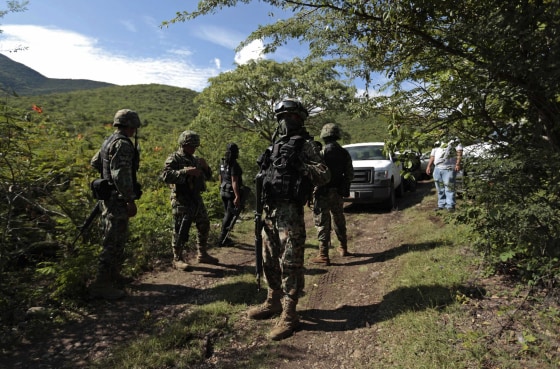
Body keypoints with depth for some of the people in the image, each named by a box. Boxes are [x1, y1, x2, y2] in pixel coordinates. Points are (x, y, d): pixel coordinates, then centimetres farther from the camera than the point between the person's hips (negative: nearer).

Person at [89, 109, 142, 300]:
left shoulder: (109, 140, 13)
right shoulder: (123, 143, -18)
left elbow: (95, 162, 26)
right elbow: (121, 174, -26)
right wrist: (131, 200, -24)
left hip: (108, 196, 10)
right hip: (118, 199, -10)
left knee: (118, 239, 20)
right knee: (114, 242, -5)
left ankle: (114, 275, 32)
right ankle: (101, 285, 1)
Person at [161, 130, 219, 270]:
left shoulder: (195, 159, 16)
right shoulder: (174, 159, -7)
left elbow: (207, 176, 21)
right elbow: (165, 175, -23)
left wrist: (205, 167, 0)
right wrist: (186, 171, -29)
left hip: (196, 198, 8)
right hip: (181, 200, -8)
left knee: (204, 226, 13)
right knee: (181, 230, -4)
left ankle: (202, 255, 27)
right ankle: (177, 259, 9)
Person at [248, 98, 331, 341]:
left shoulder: (306, 145, -4)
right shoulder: (276, 144, 19)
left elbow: (325, 176, -12)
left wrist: (299, 165, -26)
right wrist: (261, 206, 18)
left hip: (290, 211, -8)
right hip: (270, 210, 8)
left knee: (290, 263, -3)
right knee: (269, 260, 16)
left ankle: (289, 314, 7)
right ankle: (273, 302, 33)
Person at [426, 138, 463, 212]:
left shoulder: (454, 141, 4)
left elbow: (459, 151, -5)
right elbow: (432, 155, 23)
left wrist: (458, 164, -16)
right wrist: (429, 166, 15)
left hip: (449, 168, -6)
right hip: (437, 168, 6)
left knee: (449, 188, -9)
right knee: (440, 189, 8)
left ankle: (450, 206, -4)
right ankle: (441, 204, 16)